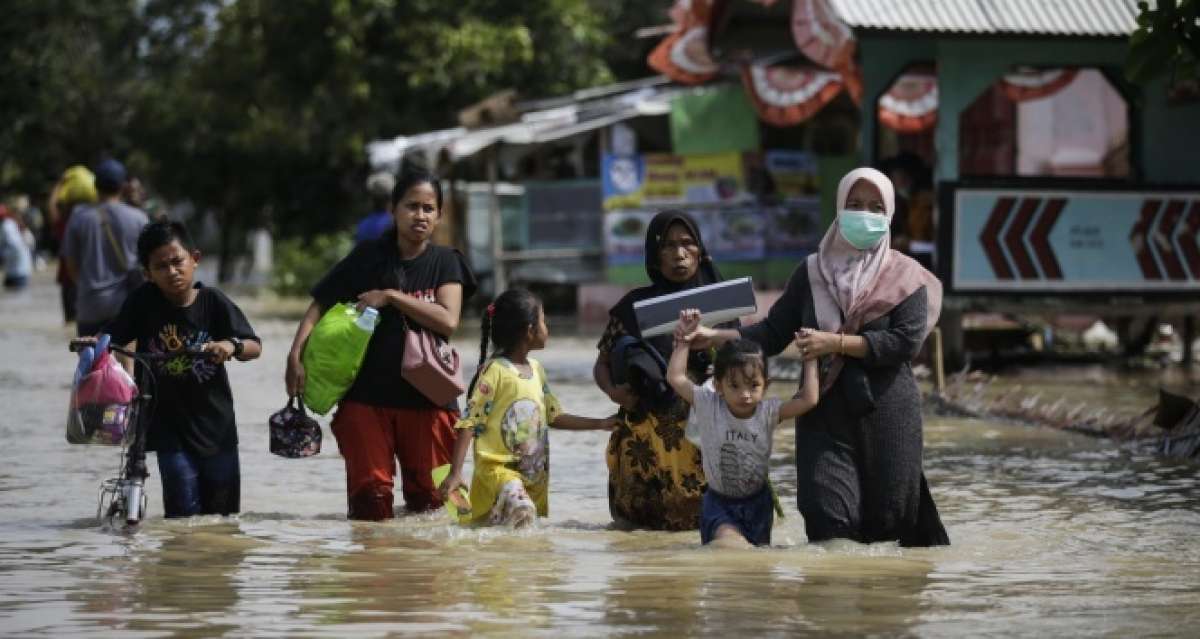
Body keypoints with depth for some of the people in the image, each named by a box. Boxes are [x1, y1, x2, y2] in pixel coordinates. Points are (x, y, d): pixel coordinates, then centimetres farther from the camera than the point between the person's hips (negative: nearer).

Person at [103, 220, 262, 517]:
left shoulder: (213, 302, -6)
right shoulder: (144, 302, -6)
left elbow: (254, 347, -6)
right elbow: (114, 339, 1)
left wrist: (231, 346, -28)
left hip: (214, 423, 1)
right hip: (169, 424, -1)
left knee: (223, 512, 11)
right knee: (184, 512, -10)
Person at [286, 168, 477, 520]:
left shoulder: (446, 263, 4)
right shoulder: (369, 258, 4)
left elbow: (448, 321, -11)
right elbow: (320, 306, 3)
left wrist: (390, 296, -13)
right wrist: (296, 354, -12)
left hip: (427, 396, 0)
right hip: (366, 395, 0)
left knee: (429, 500, 4)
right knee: (370, 499, -4)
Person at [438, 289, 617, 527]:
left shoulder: (536, 369, 14)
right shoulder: (494, 370, -10)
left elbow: (553, 416, 24)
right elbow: (469, 423, -12)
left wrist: (600, 424, 22)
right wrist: (455, 472, -18)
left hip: (535, 473, 8)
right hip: (499, 469, -8)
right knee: (522, 512, -32)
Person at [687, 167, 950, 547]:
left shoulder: (904, 277, 2)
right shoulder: (813, 273, 10)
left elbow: (906, 341, -11)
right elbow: (774, 332, 6)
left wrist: (836, 343, -15)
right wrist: (714, 337, -7)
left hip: (885, 412, -2)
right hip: (825, 412, 2)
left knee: (887, 516, 0)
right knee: (828, 515, -9)